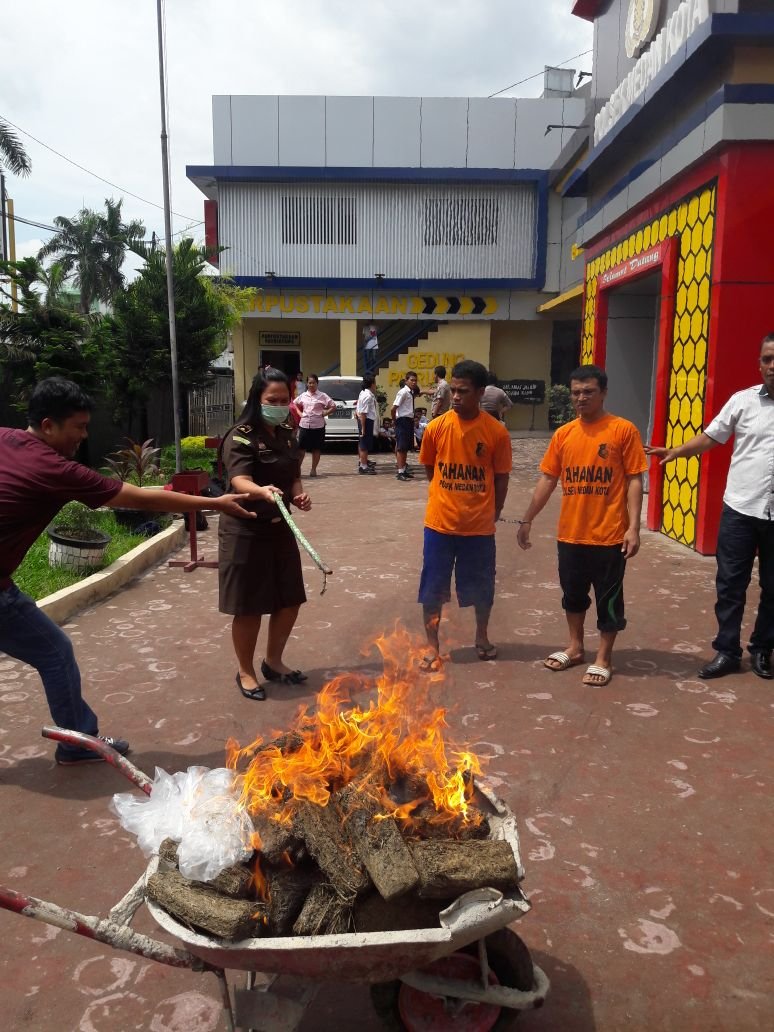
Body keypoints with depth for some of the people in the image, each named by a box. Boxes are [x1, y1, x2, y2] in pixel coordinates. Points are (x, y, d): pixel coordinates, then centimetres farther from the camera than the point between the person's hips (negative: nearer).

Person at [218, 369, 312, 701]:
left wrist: (298, 496, -3)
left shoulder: (286, 435, 7)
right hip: (245, 531, -7)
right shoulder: (240, 437, -16)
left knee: (290, 600, 13)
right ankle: (245, 671, 23)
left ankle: (273, 662, 34)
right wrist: (262, 491, -50)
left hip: (280, 528, 7)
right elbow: (240, 482, -29)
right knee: (249, 608, 2)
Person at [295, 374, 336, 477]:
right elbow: (294, 405, 21)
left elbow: (333, 407, -1)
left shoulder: (322, 396, -1)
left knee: (316, 449, 6)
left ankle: (313, 469, 16)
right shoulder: (303, 396, 8)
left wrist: (324, 413, -7)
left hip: (318, 426, -2)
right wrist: (300, 414, 7)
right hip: (304, 425, 2)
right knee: (301, 448, 1)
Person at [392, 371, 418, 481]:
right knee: (401, 447, -5)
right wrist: (395, 421, -7)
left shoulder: (411, 392, 12)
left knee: (406, 447, 15)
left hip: (409, 421, 9)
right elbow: (393, 409, -19)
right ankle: (400, 472, -2)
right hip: (403, 421, -9)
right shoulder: (403, 392, -14)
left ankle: (404, 469, 25)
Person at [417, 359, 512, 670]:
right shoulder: (436, 427, -6)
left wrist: (493, 512, 6)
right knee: (432, 588, 6)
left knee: (481, 587, 14)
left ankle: (482, 637, 37)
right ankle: (432, 646, 21)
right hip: (440, 522, 1)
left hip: (479, 525, 0)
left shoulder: (497, 432, -9)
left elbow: (501, 477, 2)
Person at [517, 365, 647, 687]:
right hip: (570, 533, 5)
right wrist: (527, 520, 9)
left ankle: (604, 658, 23)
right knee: (573, 592, 18)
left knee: (608, 597, 8)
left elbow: (634, 480, -7)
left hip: (609, 534, -4)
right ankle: (575, 647, 36)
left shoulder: (623, 430, -7)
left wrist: (633, 527, -14)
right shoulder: (563, 434, 5)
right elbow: (548, 480, 9)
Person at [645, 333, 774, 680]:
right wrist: (675, 452, -7)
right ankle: (727, 651, 19)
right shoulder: (742, 400, 0)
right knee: (730, 584, 6)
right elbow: (710, 437, 5)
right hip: (740, 509, 1)